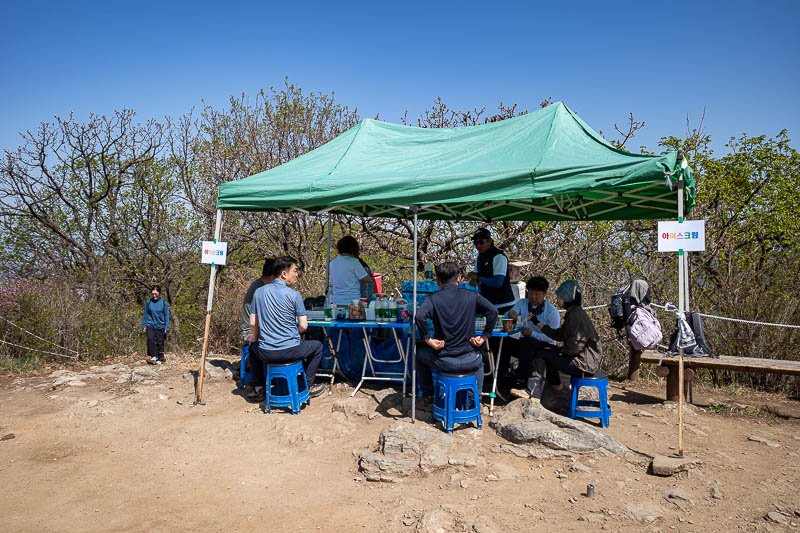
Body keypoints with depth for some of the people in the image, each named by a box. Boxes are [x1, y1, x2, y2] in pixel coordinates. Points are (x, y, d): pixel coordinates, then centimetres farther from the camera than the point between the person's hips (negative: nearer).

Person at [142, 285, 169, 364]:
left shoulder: (164, 303, -4)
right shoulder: (148, 302, 0)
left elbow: (167, 316, 0)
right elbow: (145, 315, 9)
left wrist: (167, 328, -3)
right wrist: (144, 326, 8)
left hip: (160, 326, -1)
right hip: (150, 326, 1)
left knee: (160, 342, 5)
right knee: (150, 340, -16)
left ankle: (160, 358, 20)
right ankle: (153, 356, -4)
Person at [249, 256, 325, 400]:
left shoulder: (259, 292, 1)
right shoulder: (294, 295, -11)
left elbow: (252, 324, 4)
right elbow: (303, 326, -9)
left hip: (266, 353, 4)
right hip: (291, 351, -3)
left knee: (252, 347, 38)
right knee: (317, 345, 24)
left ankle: (259, 389, 36)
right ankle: (308, 386, 26)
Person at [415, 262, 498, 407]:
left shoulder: (433, 299, -7)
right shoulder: (472, 296, -1)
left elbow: (419, 317, -24)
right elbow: (493, 312, -8)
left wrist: (427, 339, -13)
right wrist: (484, 336, 0)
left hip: (443, 362, -2)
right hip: (469, 361, 2)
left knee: (420, 353, 31)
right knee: (479, 359, 40)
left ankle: (428, 395, 36)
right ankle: (476, 398, 38)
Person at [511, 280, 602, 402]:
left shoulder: (576, 315, -19)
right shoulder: (573, 313, 12)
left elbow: (574, 347, -23)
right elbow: (560, 335, 17)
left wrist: (559, 350, -6)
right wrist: (539, 325, 15)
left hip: (584, 363, -10)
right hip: (581, 358, 10)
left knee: (540, 353, -6)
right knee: (547, 349, 22)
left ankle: (533, 393, -6)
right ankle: (555, 383, 31)